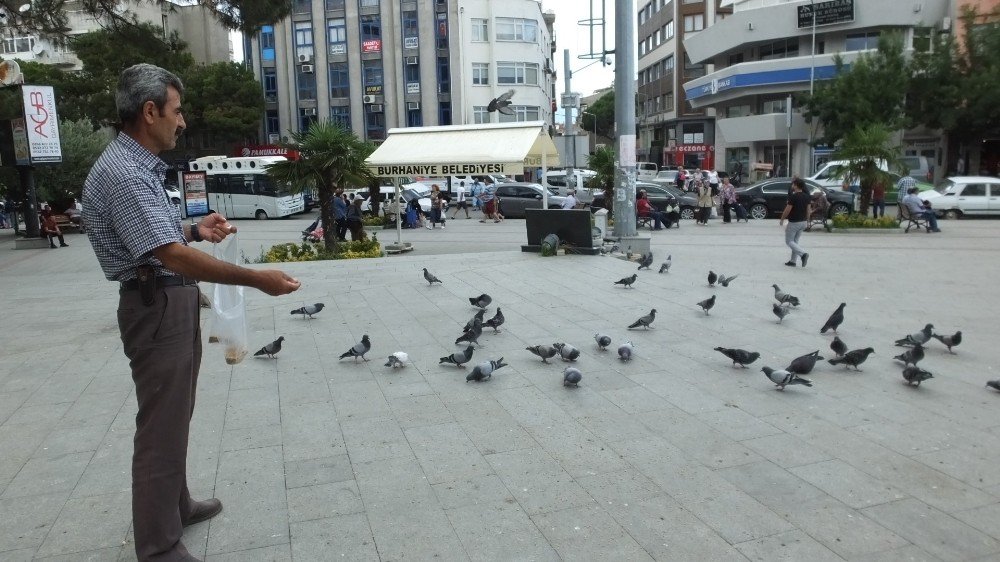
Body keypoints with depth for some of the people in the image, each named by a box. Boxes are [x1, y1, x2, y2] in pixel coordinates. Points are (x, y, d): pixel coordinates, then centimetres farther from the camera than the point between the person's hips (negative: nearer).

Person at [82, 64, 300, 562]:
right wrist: (256, 279, -27)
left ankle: (176, 505, 39)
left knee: (174, 417, 21)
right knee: (161, 426, -2)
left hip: (173, 304, 11)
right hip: (156, 307, -11)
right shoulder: (120, 172, -21)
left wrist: (195, 229, 7)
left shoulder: (140, 166, 12)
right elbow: (174, 257, -29)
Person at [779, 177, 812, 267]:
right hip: (803, 222, 8)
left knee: (789, 241, 2)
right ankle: (792, 261, 15)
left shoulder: (793, 196, -17)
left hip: (794, 222, -8)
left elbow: (787, 210, -16)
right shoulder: (806, 196, 5)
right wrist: (807, 221, 18)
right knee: (795, 241, 16)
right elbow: (808, 210, 9)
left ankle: (803, 253, -19)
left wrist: (782, 219, -4)